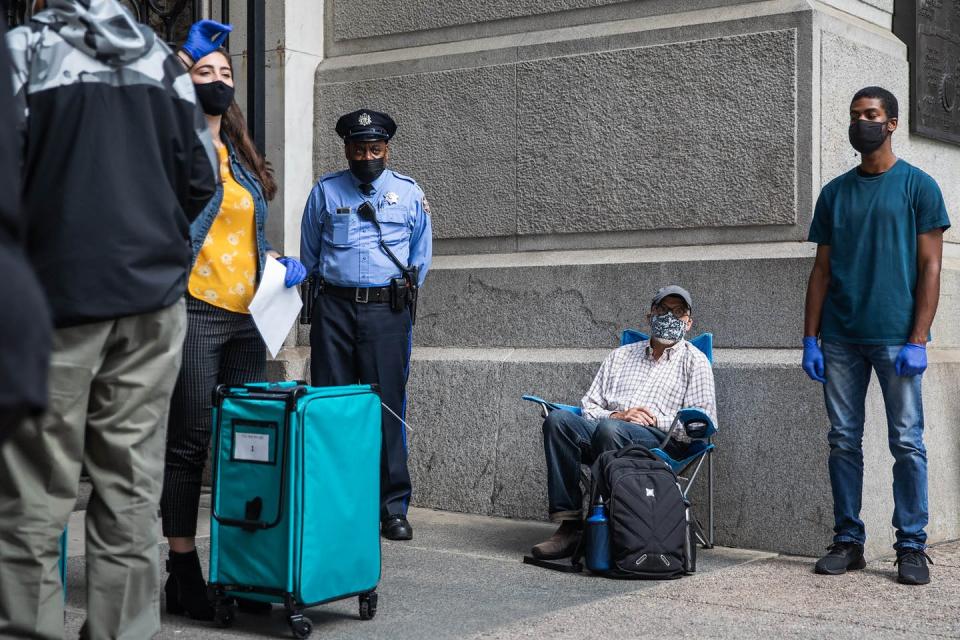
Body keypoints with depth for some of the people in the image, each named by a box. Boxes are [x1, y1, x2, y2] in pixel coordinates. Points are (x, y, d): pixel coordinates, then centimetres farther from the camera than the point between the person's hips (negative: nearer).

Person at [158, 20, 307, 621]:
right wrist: (185, 61, -7)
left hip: (247, 317, 7)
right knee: (189, 445, -4)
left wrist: (281, 263, 9)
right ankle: (184, 574, 3)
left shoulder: (241, 159, 22)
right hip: (195, 312, -7)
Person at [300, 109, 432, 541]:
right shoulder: (324, 192, 11)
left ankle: (393, 508, 1)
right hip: (334, 307, 1)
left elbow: (420, 258, 20)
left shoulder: (409, 194, 10)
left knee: (388, 406, -4)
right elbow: (309, 256, 21)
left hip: (387, 309, -1)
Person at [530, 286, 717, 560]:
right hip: (606, 430, 4)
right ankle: (569, 524, -29)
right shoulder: (621, 355, 28)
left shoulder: (694, 361, 15)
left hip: (662, 442, -4)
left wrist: (656, 420, -8)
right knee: (558, 419, -26)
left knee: (609, 430, -38)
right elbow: (589, 406, 20)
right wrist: (615, 415, -2)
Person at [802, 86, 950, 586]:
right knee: (843, 441, 5)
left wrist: (918, 340, -11)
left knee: (907, 442, -1)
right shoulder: (834, 193, 14)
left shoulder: (918, 186, 3)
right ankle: (847, 540, 14)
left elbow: (929, 268, -2)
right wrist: (810, 338, 5)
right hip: (840, 339, 4)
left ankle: (911, 546, 6)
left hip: (895, 338, -4)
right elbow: (822, 270, 14)